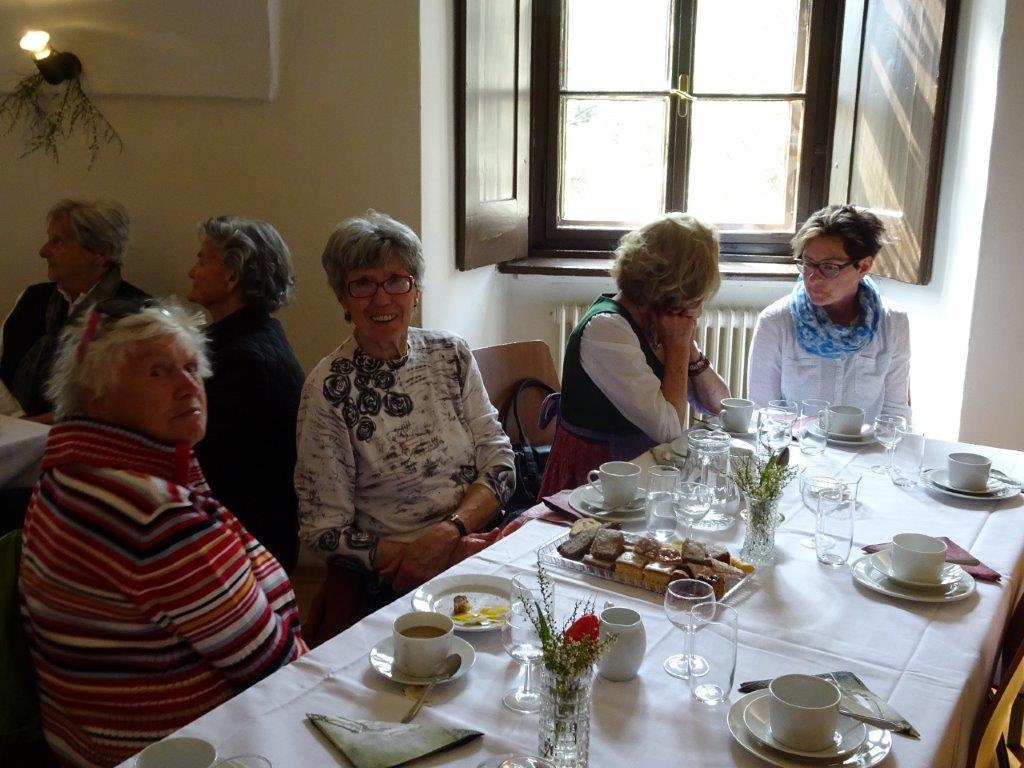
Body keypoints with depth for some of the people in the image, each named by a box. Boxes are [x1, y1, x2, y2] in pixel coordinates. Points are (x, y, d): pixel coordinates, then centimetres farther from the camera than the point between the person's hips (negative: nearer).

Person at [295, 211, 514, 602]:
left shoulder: (452, 354, 7)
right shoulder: (329, 388, -6)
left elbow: (499, 462, 5)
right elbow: (324, 531, -6)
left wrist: (450, 531, -14)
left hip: (477, 543, 4)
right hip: (398, 584, -4)